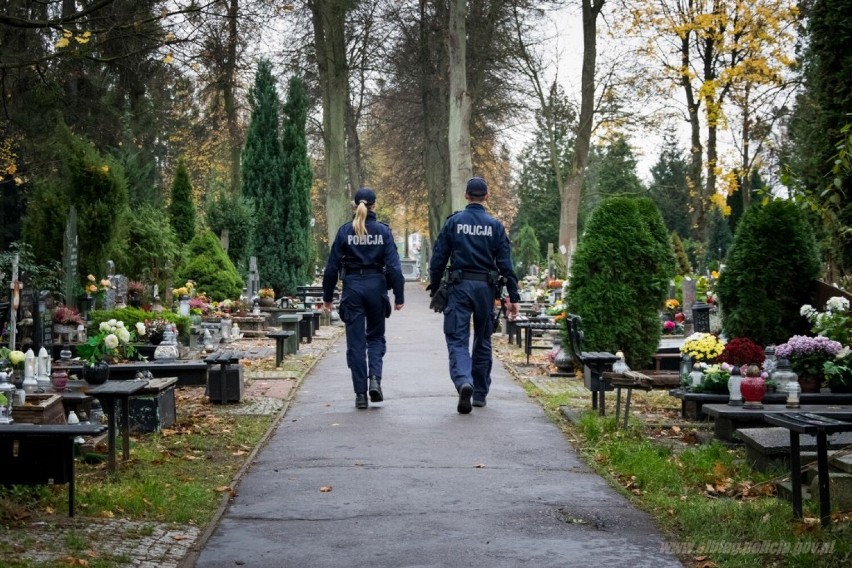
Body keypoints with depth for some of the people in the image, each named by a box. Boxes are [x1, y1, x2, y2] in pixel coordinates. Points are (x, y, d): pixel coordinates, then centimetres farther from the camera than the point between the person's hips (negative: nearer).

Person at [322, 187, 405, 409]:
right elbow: (394, 266, -6)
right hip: (376, 286, 0)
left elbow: (332, 267, 0)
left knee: (355, 342, 5)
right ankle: (375, 379, -5)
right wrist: (399, 296, -2)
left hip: (352, 287, 0)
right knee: (375, 336, 17)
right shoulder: (383, 231, -1)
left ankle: (360, 393, 4)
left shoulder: (345, 231, -1)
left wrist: (328, 297, 8)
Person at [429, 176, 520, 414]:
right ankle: (480, 393, 21)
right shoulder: (495, 225, 2)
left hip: (459, 287, -1)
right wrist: (513, 297, 2)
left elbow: (438, 258, 0)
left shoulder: (453, 222, 0)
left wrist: (434, 288, 10)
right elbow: (505, 263, 0)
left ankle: (463, 382, -29)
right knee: (483, 341, 14)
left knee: (457, 339, -2)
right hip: (485, 287, 2)